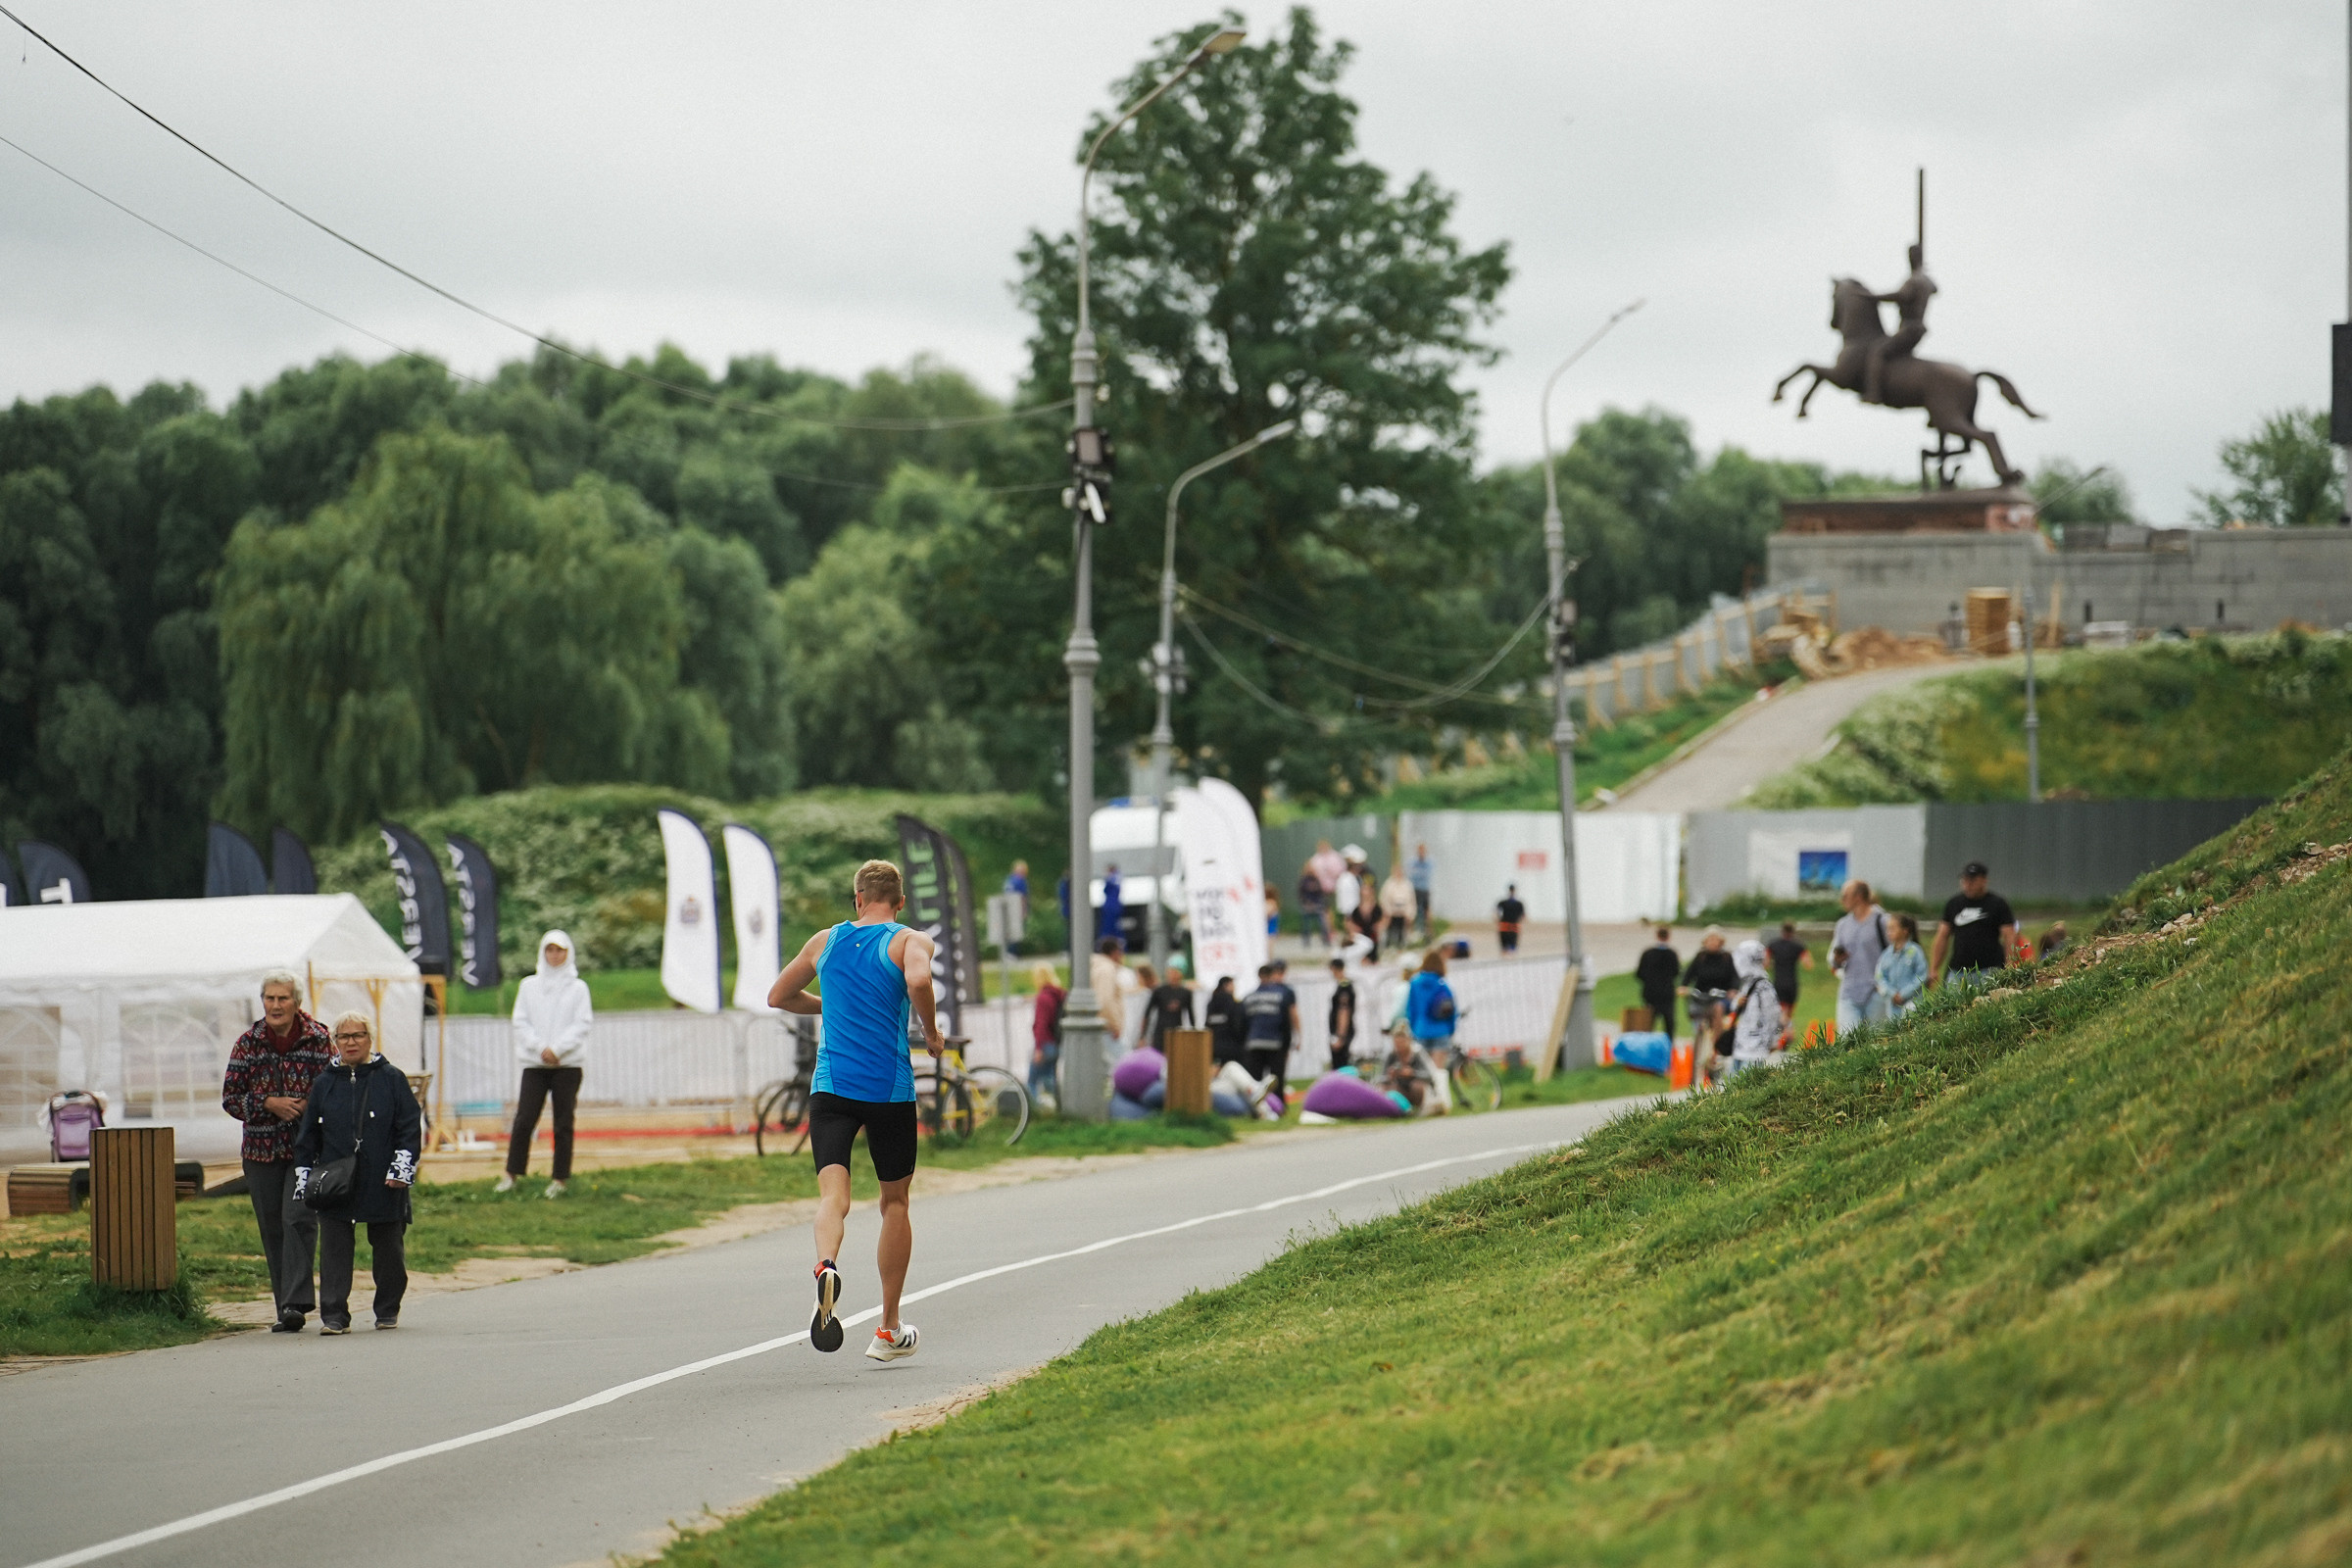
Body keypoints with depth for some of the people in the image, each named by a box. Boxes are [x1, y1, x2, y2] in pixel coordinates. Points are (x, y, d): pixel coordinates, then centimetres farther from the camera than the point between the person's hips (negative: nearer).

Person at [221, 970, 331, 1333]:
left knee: (298, 1220, -16)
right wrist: (269, 1104, -12)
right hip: (262, 1149, 3)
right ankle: (285, 1308, 12)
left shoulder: (319, 1040, -1)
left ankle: (295, 1303, -19)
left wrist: (307, 1106, -15)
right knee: (272, 1231, 5)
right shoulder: (248, 1043, 4)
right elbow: (230, 1097, 4)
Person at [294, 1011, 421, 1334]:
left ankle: (388, 1311, 23)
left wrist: (401, 1169, -8)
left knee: (389, 1251, 8)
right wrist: (305, 1178, 8)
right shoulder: (325, 1084, 10)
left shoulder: (391, 1079, 2)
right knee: (334, 1250, -6)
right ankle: (333, 1315, -5)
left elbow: (410, 1128, 1)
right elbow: (308, 1136, 14)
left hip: (383, 1185, -1)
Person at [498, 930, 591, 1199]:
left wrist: (557, 1049, -13)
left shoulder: (578, 988, 6)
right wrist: (540, 1048, -10)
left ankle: (561, 1178, 6)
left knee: (563, 1123, 0)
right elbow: (521, 1022, 5)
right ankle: (512, 1174, 2)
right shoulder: (529, 986, 10)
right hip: (534, 1063, 1)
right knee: (524, 1119, -5)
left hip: (568, 1063, -1)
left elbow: (582, 1024, -1)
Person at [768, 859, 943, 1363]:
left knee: (833, 1193, -10)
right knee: (894, 1200, 14)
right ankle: (888, 1330, 19)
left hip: (830, 1087, 2)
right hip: (890, 1089, -1)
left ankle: (826, 1266, -45)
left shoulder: (826, 941, 13)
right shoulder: (910, 942, 1)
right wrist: (932, 1032, -5)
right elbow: (918, 981, -22)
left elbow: (778, 996, 24)